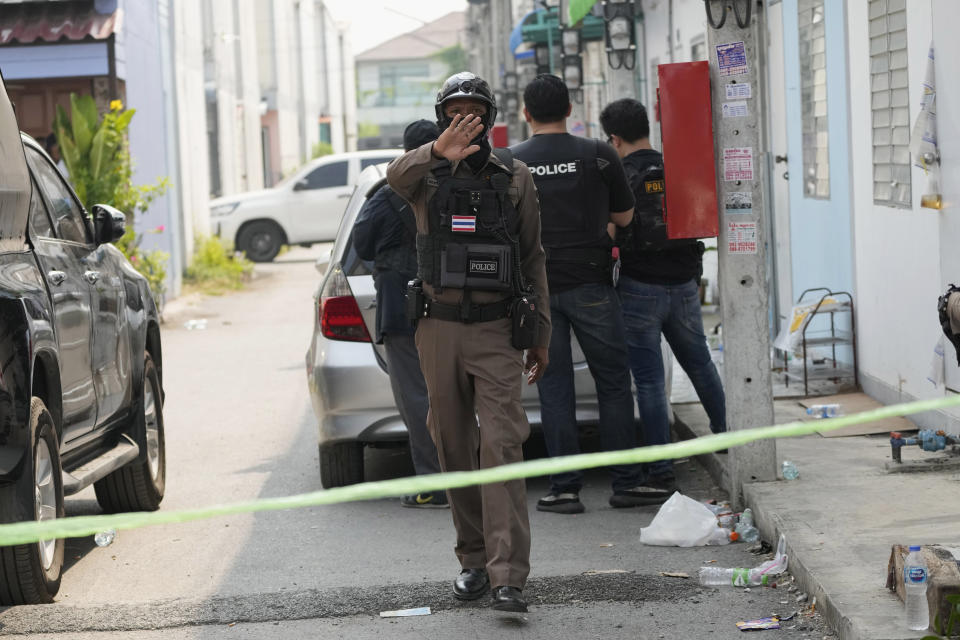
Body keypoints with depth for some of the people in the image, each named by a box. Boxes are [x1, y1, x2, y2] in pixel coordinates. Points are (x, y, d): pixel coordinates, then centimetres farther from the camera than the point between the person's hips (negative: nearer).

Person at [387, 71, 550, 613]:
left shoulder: (515, 177, 6)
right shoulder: (428, 174, 3)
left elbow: (533, 258, 12)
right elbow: (397, 177, -22)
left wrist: (539, 334, 10)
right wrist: (438, 154, -44)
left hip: (496, 330, -1)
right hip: (439, 328, 2)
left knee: (501, 447, -12)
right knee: (455, 448, 9)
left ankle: (509, 577, -17)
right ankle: (474, 560, 22)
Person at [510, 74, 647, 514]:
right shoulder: (598, 156, -2)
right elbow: (624, 217, 7)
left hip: (536, 289, 1)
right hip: (590, 284, -1)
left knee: (554, 390, 5)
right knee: (613, 383, 8)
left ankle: (565, 489, 5)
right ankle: (625, 483, 8)